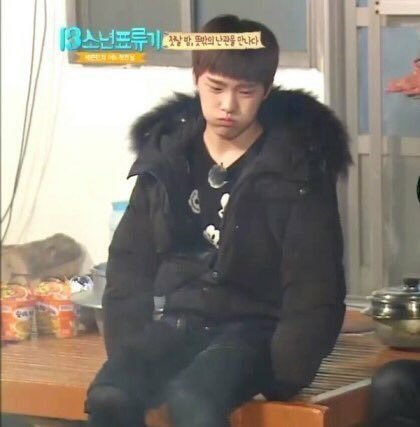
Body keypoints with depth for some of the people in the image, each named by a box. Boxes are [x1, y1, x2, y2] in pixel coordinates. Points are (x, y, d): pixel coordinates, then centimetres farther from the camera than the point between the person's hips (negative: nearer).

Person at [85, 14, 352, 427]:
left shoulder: (295, 167, -5)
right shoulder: (166, 153, 8)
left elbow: (314, 284, -6)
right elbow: (130, 262, 12)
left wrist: (285, 369, -18)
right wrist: (127, 347, -2)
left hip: (251, 327, -4)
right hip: (173, 322, 4)